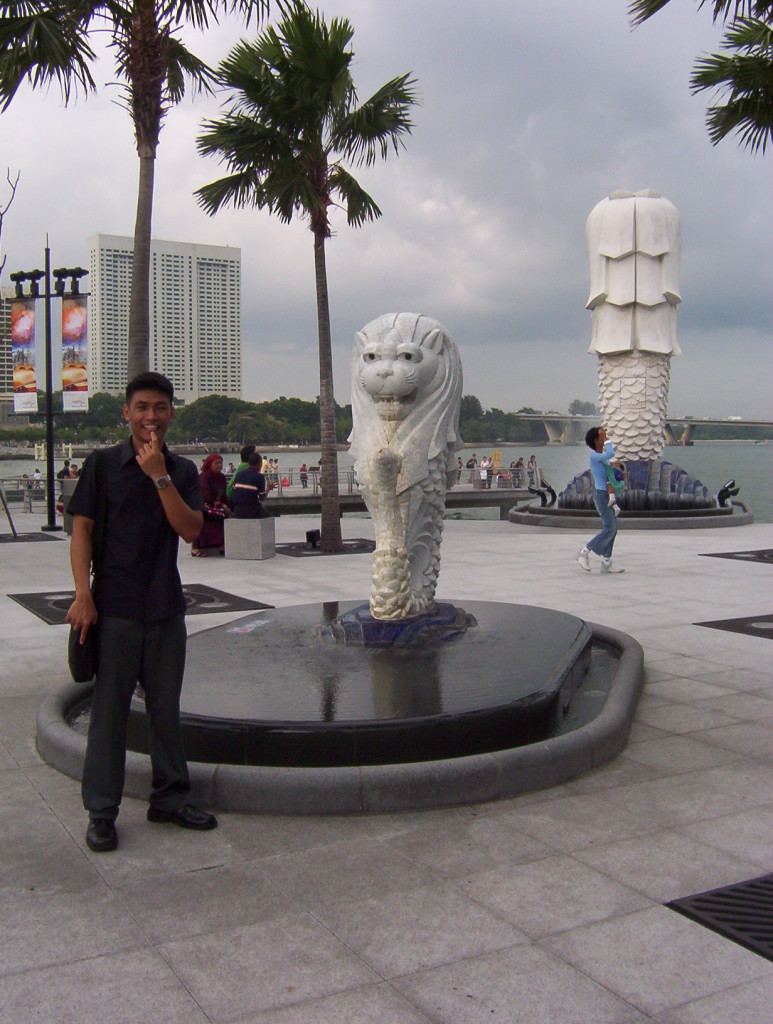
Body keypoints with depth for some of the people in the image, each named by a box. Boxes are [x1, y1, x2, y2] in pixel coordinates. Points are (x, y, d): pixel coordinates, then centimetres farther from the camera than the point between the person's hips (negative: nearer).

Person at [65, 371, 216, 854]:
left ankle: (171, 796, 26)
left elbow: (191, 530, -6)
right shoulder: (103, 464, -1)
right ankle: (101, 812, 13)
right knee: (110, 708, 2)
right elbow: (82, 530, -3)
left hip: (166, 606, 3)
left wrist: (160, 476, -15)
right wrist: (83, 596, -12)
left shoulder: (183, 471, 7)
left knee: (166, 705, 12)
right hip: (115, 607, -3)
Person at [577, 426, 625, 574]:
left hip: (608, 495, 9)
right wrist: (606, 439, -13)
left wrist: (612, 463, 6)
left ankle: (606, 562, 9)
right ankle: (584, 553, -4)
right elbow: (610, 454, -29)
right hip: (601, 494, -9)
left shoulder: (601, 456, 14)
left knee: (612, 528, 7)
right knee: (609, 528, -13)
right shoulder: (594, 456, -13)